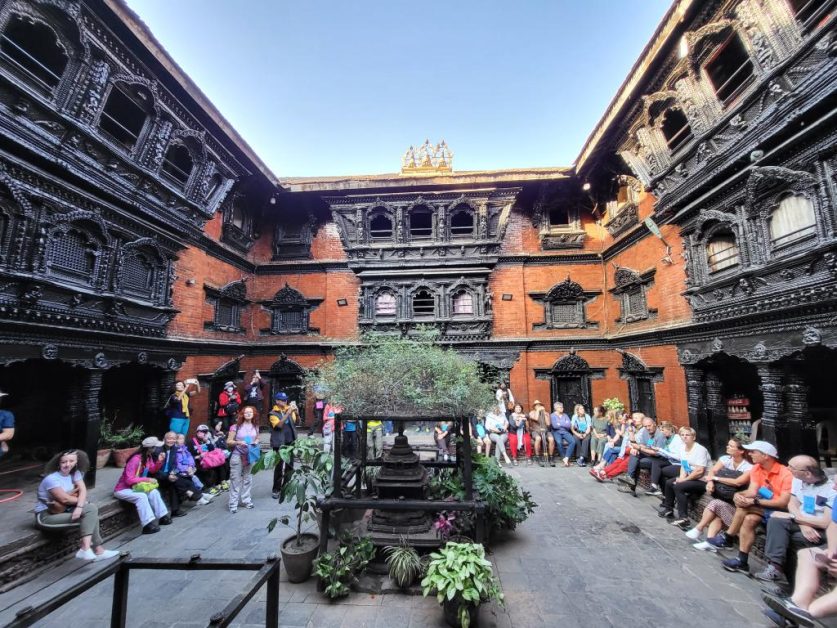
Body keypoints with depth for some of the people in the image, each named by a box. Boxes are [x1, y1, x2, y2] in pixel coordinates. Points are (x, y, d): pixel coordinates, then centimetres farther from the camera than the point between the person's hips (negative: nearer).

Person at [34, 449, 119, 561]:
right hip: (45, 515, -7)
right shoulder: (52, 479, -21)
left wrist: (80, 507, -25)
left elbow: (83, 490, -8)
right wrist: (81, 501, -3)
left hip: (64, 510, 7)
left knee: (91, 509, -17)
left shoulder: (75, 473, 0)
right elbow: (64, 499, -20)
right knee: (89, 517, -22)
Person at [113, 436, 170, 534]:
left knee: (154, 492, -12)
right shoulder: (136, 459, -27)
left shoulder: (149, 456, -2)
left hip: (135, 487, 8)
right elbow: (129, 480, -29)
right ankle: (148, 525, -30)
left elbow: (153, 470, 11)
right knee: (141, 496, -31)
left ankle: (163, 516, -5)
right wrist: (147, 479, -26)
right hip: (122, 489, -8)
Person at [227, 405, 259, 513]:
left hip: (250, 456, 4)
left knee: (247, 479, 12)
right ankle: (233, 504, 9)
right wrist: (238, 442, -23)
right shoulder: (236, 426, -9)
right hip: (237, 456, -4)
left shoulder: (255, 427, 4)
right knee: (235, 480, 0)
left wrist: (256, 442, -3)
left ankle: (246, 500, 24)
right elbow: (228, 442, -7)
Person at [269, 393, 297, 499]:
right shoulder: (273, 413, -7)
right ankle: (276, 489, 12)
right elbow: (279, 425, -21)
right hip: (279, 443, -5)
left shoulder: (289, 409, 4)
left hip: (291, 442, 5)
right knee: (279, 467, 0)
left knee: (289, 466, 12)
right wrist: (287, 414, -25)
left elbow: (297, 422, 6)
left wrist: (296, 413, -12)